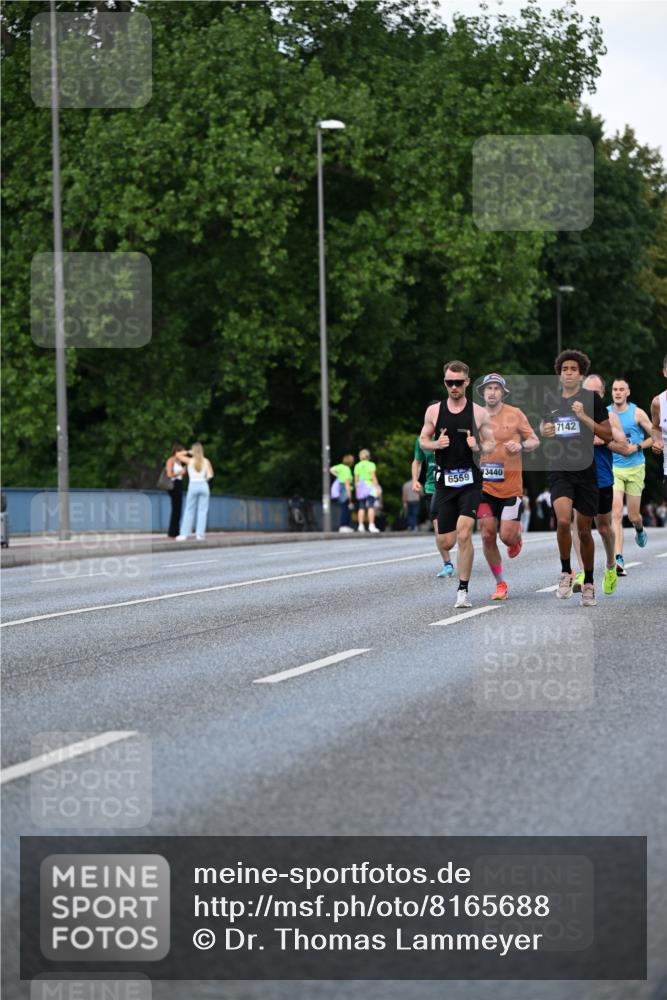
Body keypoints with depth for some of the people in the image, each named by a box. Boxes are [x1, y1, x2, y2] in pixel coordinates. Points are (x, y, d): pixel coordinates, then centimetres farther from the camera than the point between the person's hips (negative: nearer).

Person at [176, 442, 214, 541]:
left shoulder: (190, 461, 1)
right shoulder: (206, 461, 3)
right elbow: (210, 475, -4)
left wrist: (188, 452, 22)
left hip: (193, 485, 0)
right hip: (203, 485, 0)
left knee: (189, 511, 6)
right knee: (202, 511, 3)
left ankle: (184, 534, 2)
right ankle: (200, 534, -5)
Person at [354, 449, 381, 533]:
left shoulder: (357, 466, 9)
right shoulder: (371, 465, -2)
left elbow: (356, 480, 9)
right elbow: (373, 477, -7)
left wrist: (356, 489, 16)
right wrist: (377, 487, -4)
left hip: (360, 488, 4)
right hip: (370, 486, -4)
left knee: (361, 507, 7)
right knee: (371, 507, -8)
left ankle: (361, 526, 3)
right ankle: (371, 525, -17)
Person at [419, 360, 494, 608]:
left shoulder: (479, 412, 1)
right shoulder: (434, 411, 5)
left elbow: (491, 445, 7)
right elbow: (423, 441, 12)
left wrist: (478, 446, -16)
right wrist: (436, 444, -10)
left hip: (470, 482, -2)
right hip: (444, 482, 2)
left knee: (464, 534, -18)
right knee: (447, 543, 2)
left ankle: (463, 590, -10)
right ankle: (449, 565, 40)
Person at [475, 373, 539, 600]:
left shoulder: (515, 414, -1)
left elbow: (535, 441, 5)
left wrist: (521, 446, -15)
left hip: (511, 486, -2)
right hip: (484, 486, 2)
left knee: (507, 536, -8)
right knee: (487, 536, -4)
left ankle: (517, 537, 31)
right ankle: (500, 584, 11)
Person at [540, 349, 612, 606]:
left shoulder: (592, 398, -2)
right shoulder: (551, 400, 8)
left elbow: (607, 436, -3)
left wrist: (584, 417, -16)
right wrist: (545, 430, 2)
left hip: (585, 471, -1)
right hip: (559, 470, 1)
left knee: (584, 530, 7)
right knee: (563, 520, -22)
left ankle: (588, 583, 25)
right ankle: (566, 573, -3)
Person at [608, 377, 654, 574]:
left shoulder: (637, 413, -4)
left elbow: (654, 437, 0)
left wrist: (636, 447, -13)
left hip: (635, 468, 0)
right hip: (613, 469, 0)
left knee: (633, 515, 9)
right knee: (616, 513, -14)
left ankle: (639, 530, 48)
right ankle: (618, 559, -20)